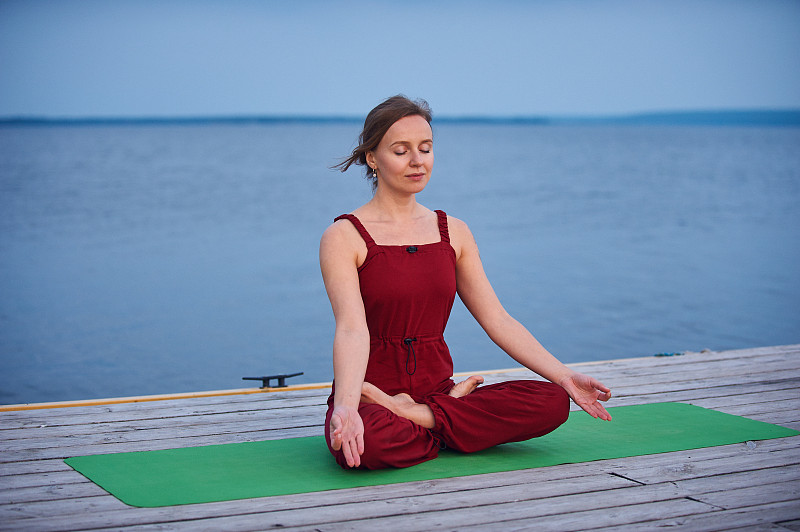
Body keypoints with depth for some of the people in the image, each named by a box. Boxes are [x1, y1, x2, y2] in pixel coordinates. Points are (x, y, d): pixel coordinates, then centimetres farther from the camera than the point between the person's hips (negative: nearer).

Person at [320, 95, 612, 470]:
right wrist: (346, 406, -38)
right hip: (370, 396, -5)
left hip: (435, 387, 5)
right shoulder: (344, 238, -6)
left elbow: (497, 320, 7)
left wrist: (566, 377, -2)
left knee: (552, 402, -18)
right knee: (367, 444, -41)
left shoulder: (453, 233, 10)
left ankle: (416, 414, -11)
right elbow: (351, 329, -21)